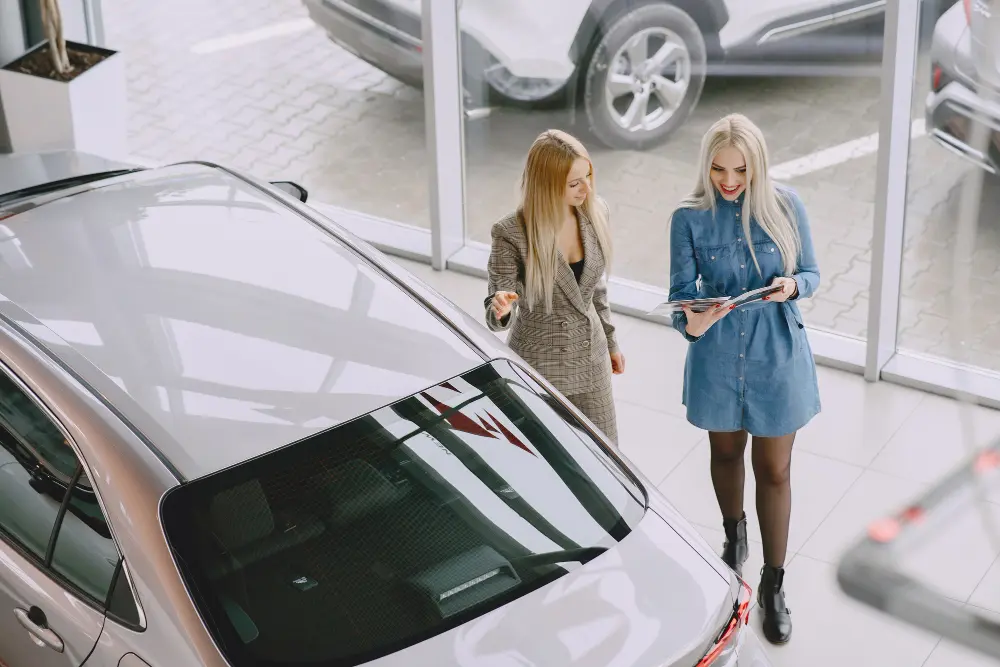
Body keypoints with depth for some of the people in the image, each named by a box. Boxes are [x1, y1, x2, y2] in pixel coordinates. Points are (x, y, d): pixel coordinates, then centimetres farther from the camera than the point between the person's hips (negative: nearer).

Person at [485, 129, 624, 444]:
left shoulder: (594, 213, -7)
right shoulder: (511, 233, -22)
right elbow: (497, 318, -19)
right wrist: (500, 307, -43)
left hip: (591, 361, 5)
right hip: (540, 366, -5)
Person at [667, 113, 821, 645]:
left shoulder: (785, 206, -9)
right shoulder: (689, 217, -9)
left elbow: (811, 273, -2)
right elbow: (681, 290, -8)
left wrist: (791, 286, -25)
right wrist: (691, 323, -31)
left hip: (777, 357, -1)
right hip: (717, 357, 1)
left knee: (774, 470, 6)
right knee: (726, 452, 21)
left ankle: (773, 586, 19)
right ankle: (734, 538, 50)